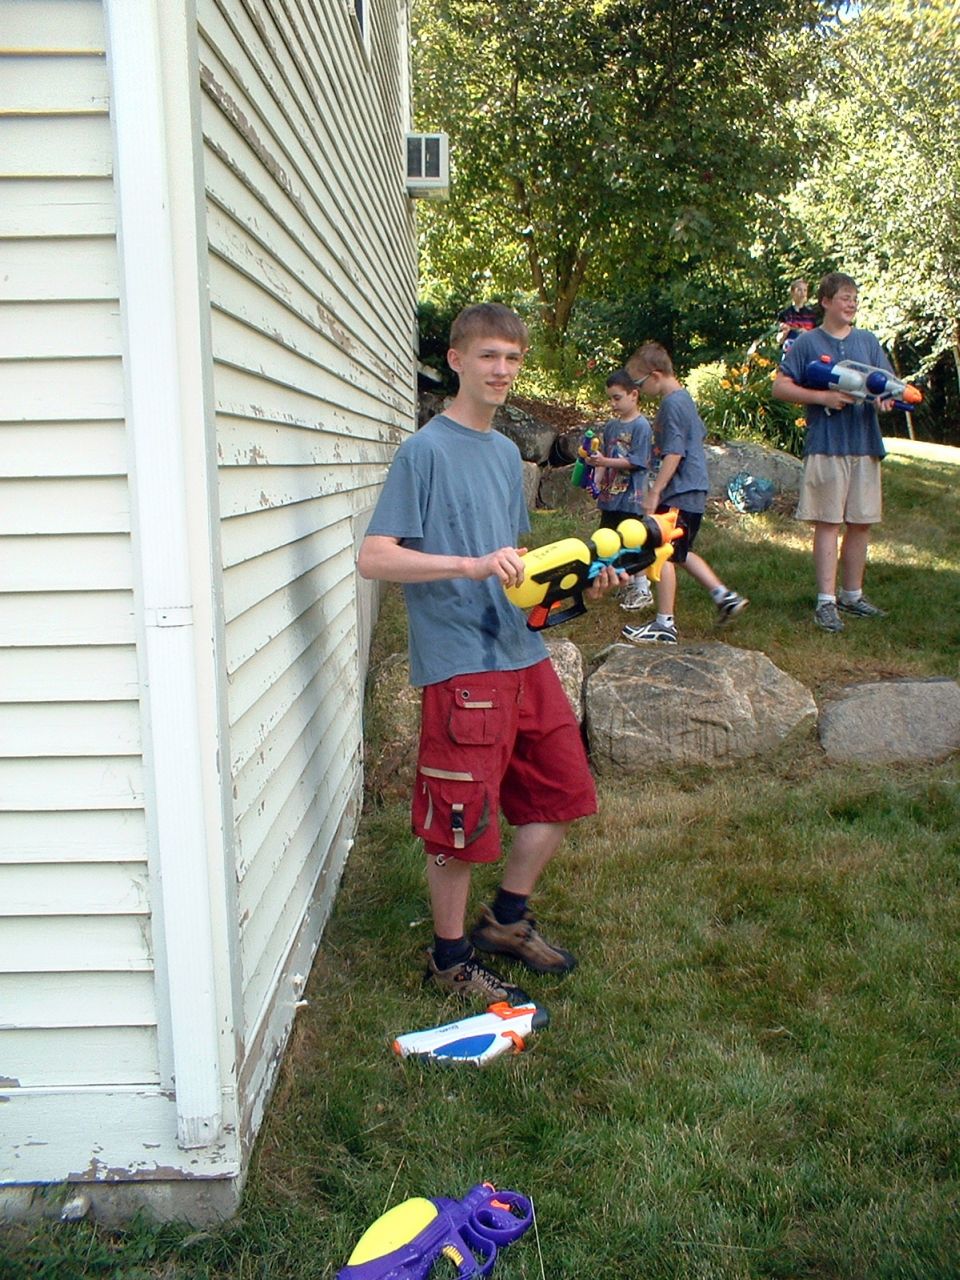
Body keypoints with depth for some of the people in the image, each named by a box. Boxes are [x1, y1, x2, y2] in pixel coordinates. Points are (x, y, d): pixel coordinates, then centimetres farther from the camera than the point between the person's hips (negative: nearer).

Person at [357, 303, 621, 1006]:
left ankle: (507, 919, 33)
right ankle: (451, 959, 23)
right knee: (462, 821, 2)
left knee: (563, 791, 14)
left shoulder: (507, 453, 15)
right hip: (460, 664, -8)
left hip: (524, 653, 8)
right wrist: (472, 565, -28)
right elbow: (374, 557, -17)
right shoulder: (425, 451, -8)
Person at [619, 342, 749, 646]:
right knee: (680, 553, 20)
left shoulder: (671, 404, -17)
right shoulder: (684, 398, 14)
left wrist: (654, 492, -20)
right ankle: (724, 596, 19)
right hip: (693, 492, 10)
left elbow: (674, 453, -22)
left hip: (679, 494, -10)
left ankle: (665, 624, 2)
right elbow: (700, 434, 26)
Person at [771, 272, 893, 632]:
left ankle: (853, 595, 21)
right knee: (828, 522, -4)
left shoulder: (868, 341, 14)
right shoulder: (807, 343, 2)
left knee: (861, 522, 8)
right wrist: (823, 396, -14)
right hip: (826, 445, -4)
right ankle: (826, 600, -1)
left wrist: (885, 395, -10)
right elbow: (780, 387, -3)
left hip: (865, 444, 4)